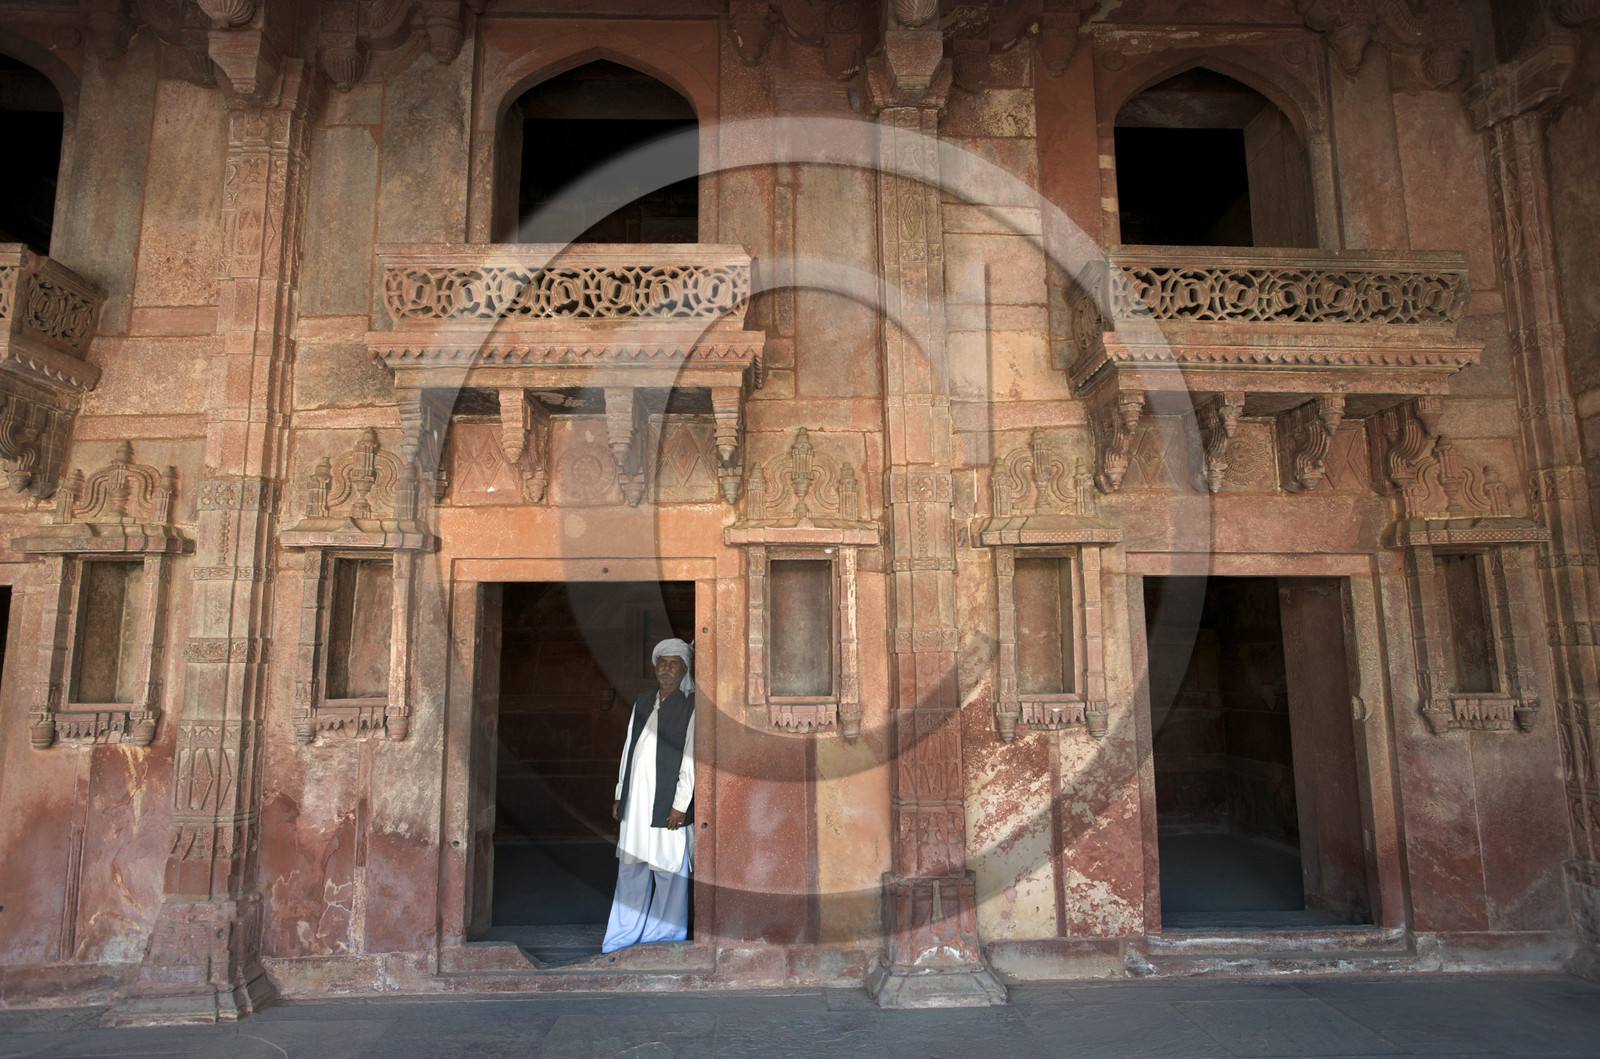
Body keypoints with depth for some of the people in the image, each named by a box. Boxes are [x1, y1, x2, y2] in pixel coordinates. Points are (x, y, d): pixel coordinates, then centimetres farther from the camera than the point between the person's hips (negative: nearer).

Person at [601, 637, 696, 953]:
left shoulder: (691, 706, -4)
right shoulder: (643, 702, 14)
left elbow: (691, 758, -9)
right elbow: (629, 747, 17)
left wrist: (681, 804, -14)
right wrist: (619, 794, 15)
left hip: (668, 803, -5)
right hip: (636, 798, 6)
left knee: (669, 868, 2)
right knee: (630, 867, 12)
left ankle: (666, 935, 17)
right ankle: (625, 932, 25)